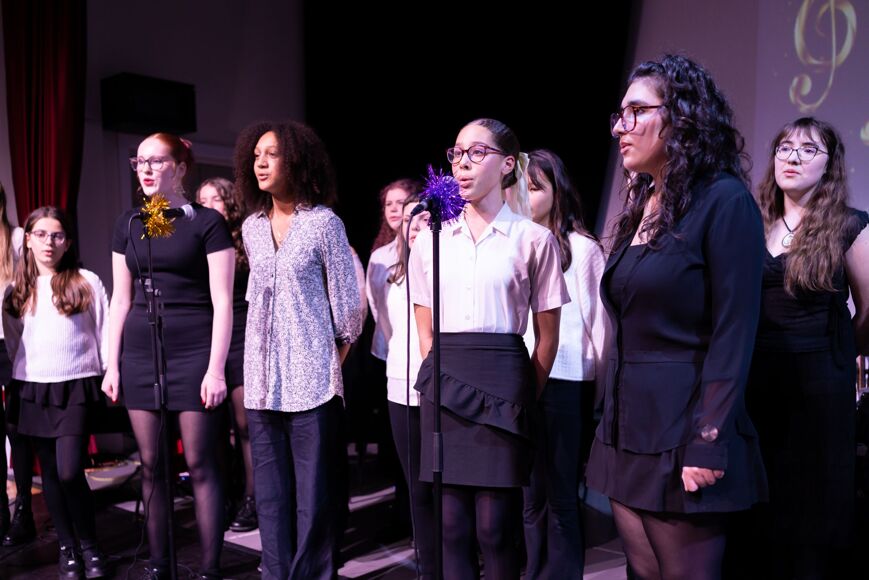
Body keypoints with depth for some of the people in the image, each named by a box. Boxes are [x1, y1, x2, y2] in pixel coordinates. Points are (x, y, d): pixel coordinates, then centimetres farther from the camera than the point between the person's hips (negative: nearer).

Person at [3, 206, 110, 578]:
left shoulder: (87, 282, 0)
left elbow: (104, 334, 2)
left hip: (76, 387, -3)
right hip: (32, 390, 3)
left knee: (70, 472, -11)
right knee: (50, 472, 8)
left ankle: (90, 546, 9)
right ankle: (68, 548, 21)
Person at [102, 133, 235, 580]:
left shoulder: (207, 222, -2)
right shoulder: (128, 224, 12)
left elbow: (222, 301, -6)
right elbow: (121, 299, 14)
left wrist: (216, 368, -12)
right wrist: (112, 364, 9)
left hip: (193, 353, -4)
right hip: (140, 354, 5)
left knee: (199, 463, -2)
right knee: (151, 464, 8)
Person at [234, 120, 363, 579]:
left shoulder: (323, 222, -5)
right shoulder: (251, 227, 11)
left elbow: (347, 300, -3)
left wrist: (337, 353, 4)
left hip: (311, 374, -5)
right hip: (262, 375, 5)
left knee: (314, 490, 0)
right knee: (270, 490, 10)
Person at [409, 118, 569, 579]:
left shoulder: (533, 239, 0)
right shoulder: (430, 239, 9)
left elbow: (547, 336, 4)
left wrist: (523, 397, 4)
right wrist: (441, 378, 8)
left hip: (502, 382, -3)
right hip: (444, 384, 3)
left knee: (494, 526, 1)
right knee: (452, 523, 7)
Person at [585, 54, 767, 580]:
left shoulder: (724, 201, -11)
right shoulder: (641, 207, 12)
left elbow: (734, 334, -16)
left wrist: (709, 445, -19)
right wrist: (610, 426, 14)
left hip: (682, 436, -7)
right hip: (629, 433, 8)